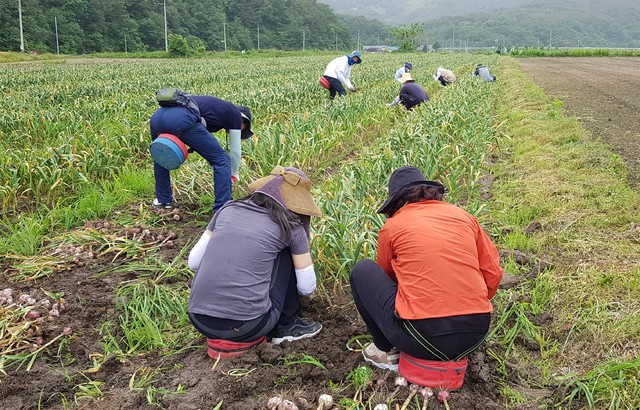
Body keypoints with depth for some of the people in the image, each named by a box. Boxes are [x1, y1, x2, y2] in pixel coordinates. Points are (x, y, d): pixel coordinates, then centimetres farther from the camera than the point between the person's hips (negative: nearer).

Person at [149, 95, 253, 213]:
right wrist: (234, 174, 40)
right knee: (222, 160, 5)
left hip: (157, 116, 8)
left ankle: (163, 199, 39)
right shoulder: (235, 114, 21)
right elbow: (235, 150, 24)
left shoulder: (216, 106, 39)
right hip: (182, 120, -8)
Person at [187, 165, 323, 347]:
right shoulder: (290, 226, 2)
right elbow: (307, 288, 11)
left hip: (199, 321, 5)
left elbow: (193, 261, 16)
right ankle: (286, 325, 21)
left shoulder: (229, 209, 12)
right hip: (247, 327, -4)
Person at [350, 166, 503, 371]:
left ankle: (387, 351, 15)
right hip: (476, 334, 5)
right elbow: (493, 273, 13)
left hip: (424, 336, -4)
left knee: (362, 271, 14)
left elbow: (386, 276, 21)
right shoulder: (463, 215, 12)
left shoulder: (391, 226, 5)